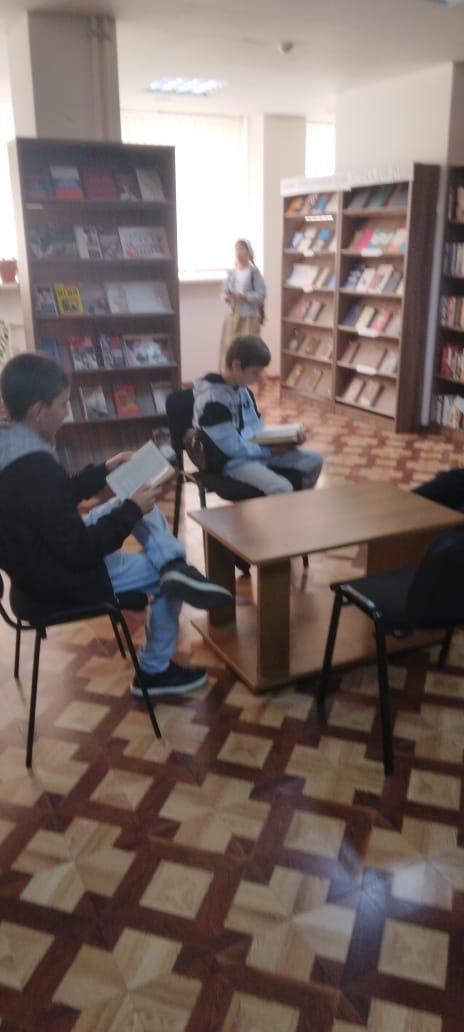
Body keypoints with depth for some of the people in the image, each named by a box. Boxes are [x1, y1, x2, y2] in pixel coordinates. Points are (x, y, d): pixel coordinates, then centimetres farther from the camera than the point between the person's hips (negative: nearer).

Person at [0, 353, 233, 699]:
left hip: (44, 556, 9)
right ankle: (155, 671, 22)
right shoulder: (36, 469, -33)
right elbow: (80, 552, -27)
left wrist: (105, 470, 9)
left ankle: (175, 565, -4)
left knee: (138, 505, 12)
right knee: (167, 577, 8)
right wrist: (132, 510, -18)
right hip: (63, 578, -9)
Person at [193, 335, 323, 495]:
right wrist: (270, 450, -13)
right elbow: (232, 448, -21)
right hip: (231, 461, -9)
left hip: (254, 449, 9)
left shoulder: (244, 391, 8)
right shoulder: (212, 399, -21)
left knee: (314, 460, 5)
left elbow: (258, 430, 14)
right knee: (282, 489, -32)